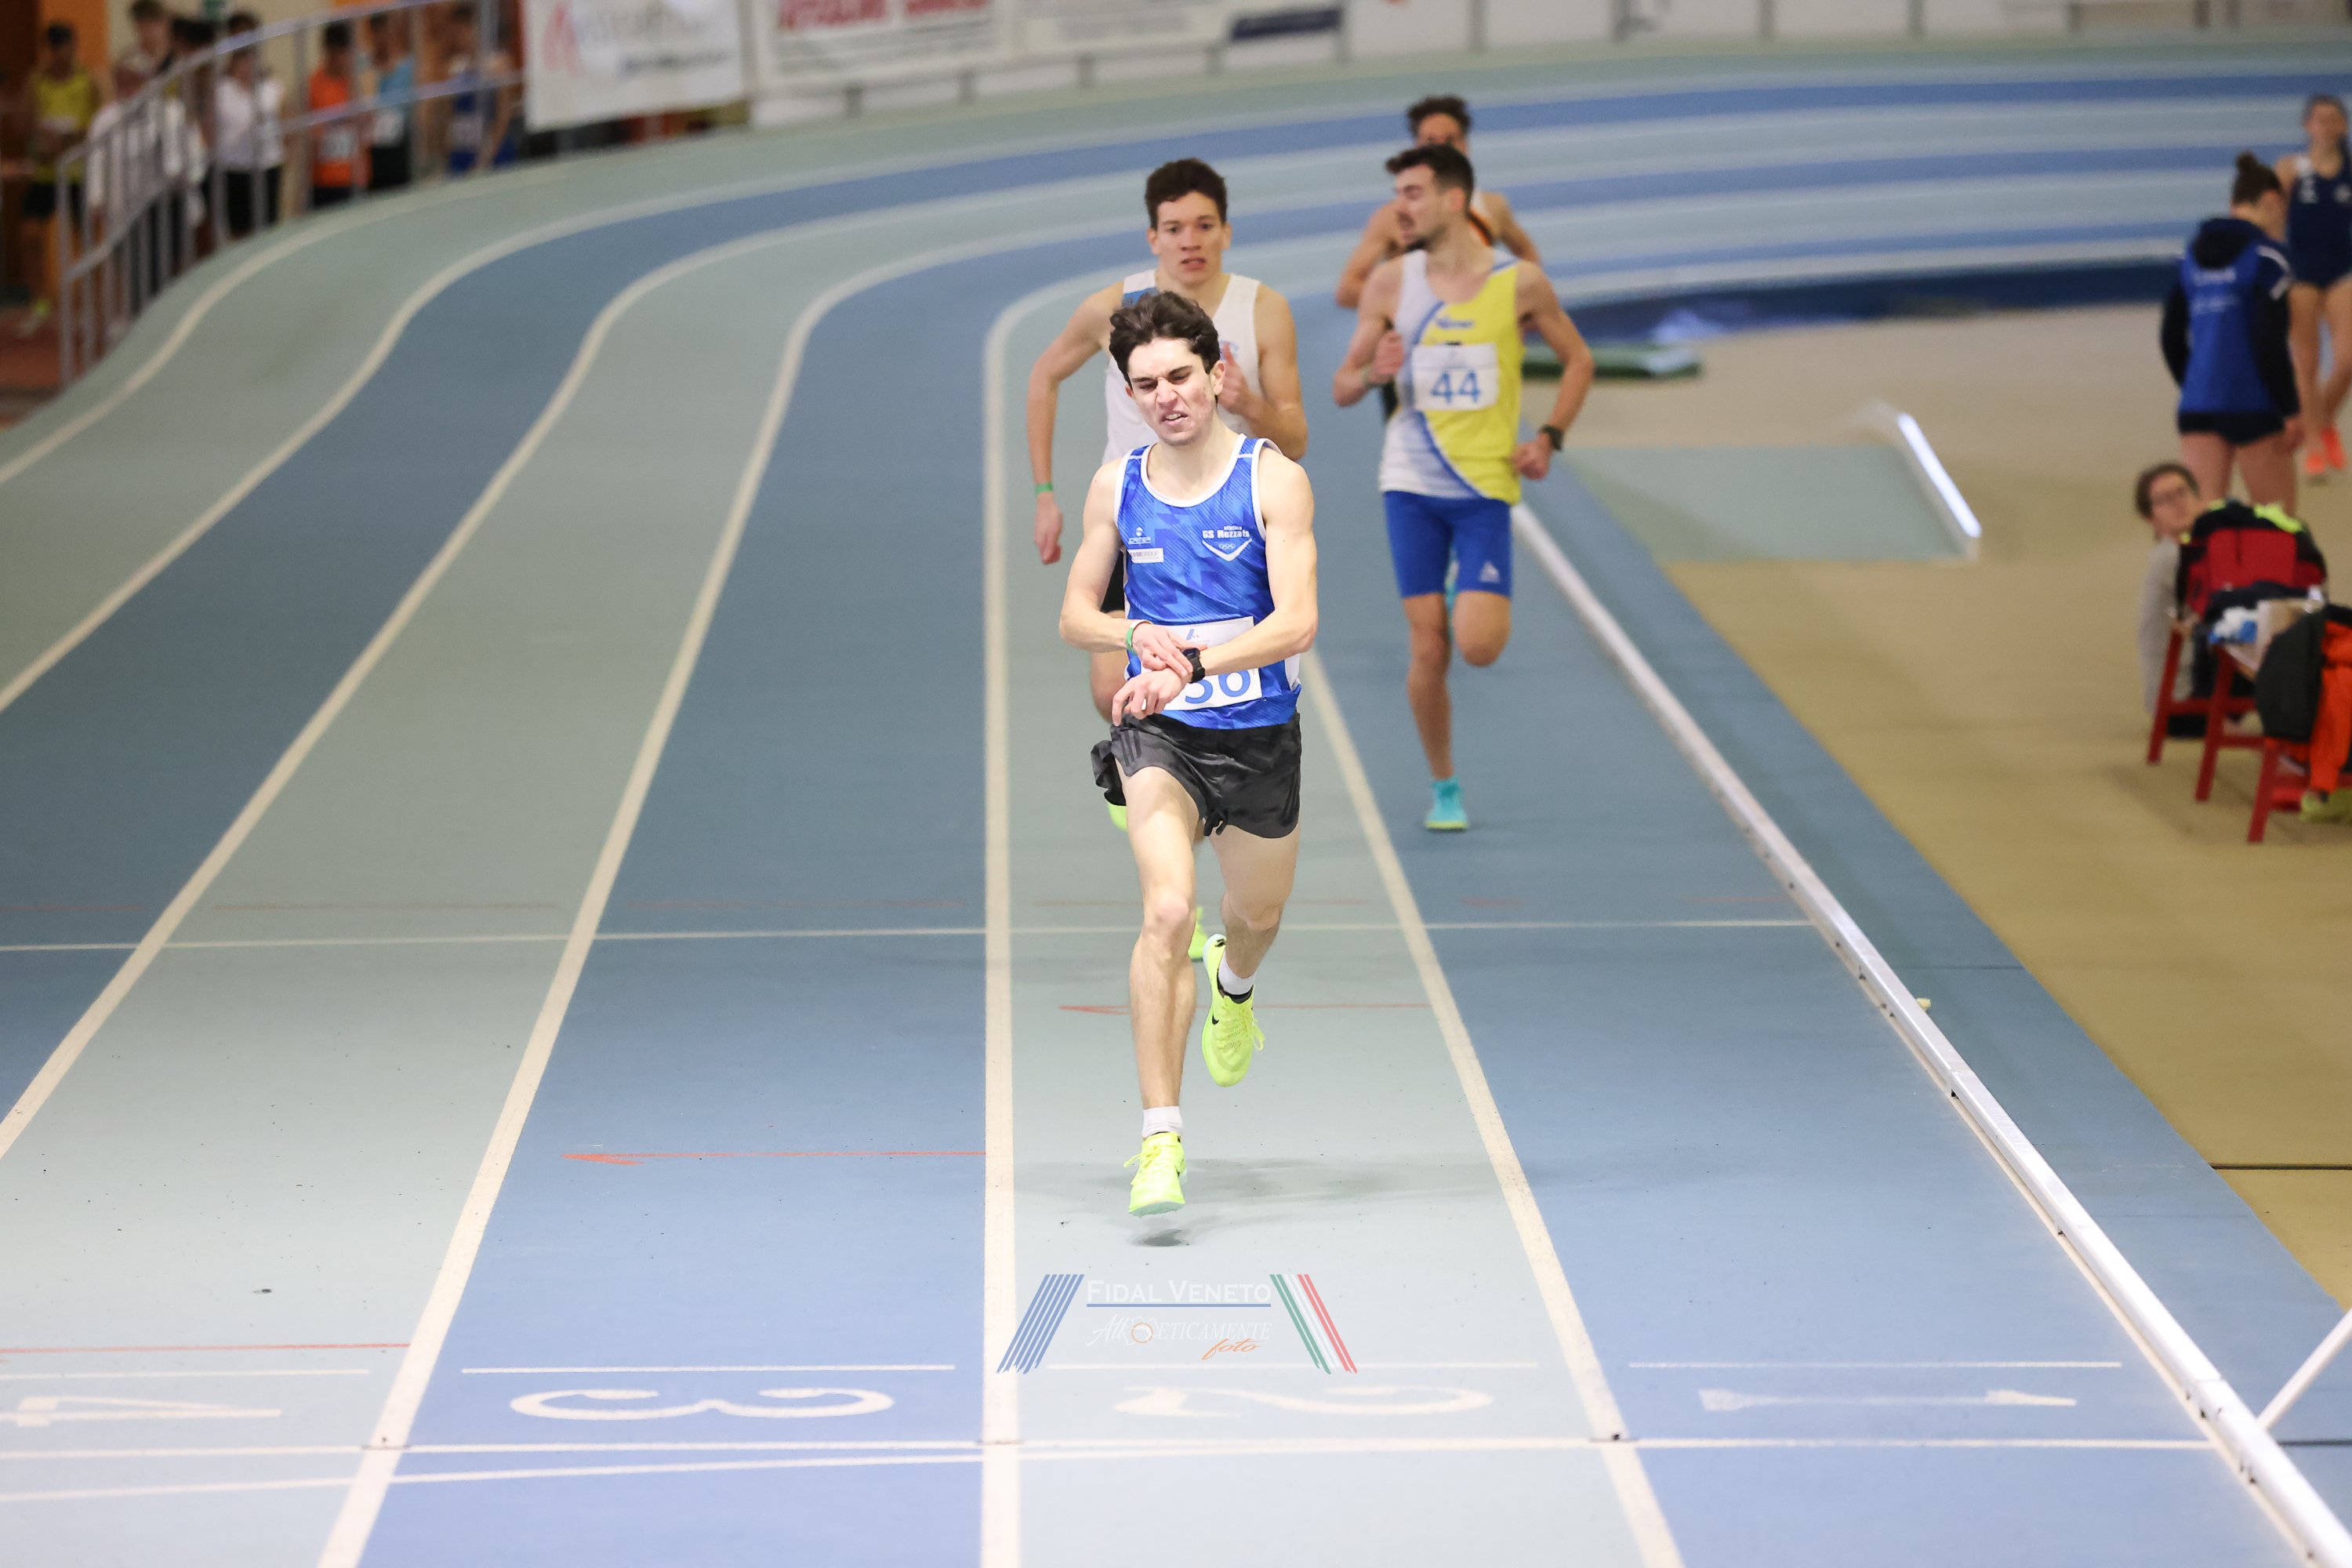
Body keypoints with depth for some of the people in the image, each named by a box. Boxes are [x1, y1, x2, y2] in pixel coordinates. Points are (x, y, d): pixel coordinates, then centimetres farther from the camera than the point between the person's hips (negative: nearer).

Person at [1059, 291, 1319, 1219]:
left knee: (1257, 915, 21)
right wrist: (1136, 635, -14)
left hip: (1259, 735, 1)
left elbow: (1297, 623, -18)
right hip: (1159, 734, 0)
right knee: (1167, 912, -23)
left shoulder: (1273, 480, -10)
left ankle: (1233, 985, 62)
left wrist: (1191, 664, -30)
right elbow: (1074, 617, 8)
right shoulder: (1116, 487, 0)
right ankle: (1159, 1142, -24)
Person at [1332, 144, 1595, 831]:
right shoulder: (1390, 284, 0)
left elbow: (1577, 361, 11)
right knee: (1428, 652, -2)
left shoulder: (1519, 284, -4)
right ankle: (1443, 787, 16)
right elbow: (1341, 389, 4)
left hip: (1486, 486, -1)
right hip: (1411, 484, 1)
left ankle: (1483, 608, 23)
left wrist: (1549, 438, -1)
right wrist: (1372, 374, -19)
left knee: (1478, 646, -14)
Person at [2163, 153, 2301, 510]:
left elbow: (2171, 337, 16)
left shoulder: (2192, 254, 11)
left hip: (2198, 407, 6)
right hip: (2253, 404, -6)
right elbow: (2270, 343, -15)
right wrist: (2291, 410, -9)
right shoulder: (2264, 254, -9)